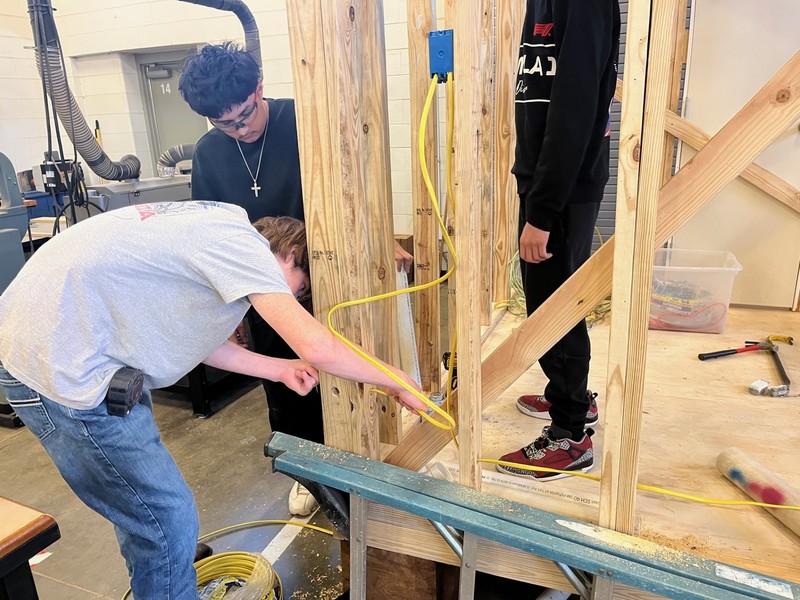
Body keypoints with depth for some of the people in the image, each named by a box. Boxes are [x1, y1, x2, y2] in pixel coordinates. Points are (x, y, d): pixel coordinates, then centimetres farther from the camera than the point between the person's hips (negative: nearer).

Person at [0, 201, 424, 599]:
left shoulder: (215, 227, 11)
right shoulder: (240, 242, -18)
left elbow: (191, 334, 14)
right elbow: (317, 346, -26)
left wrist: (280, 369, 11)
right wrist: (395, 382, -10)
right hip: (63, 371, -10)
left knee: (145, 504, 25)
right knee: (167, 520, -3)